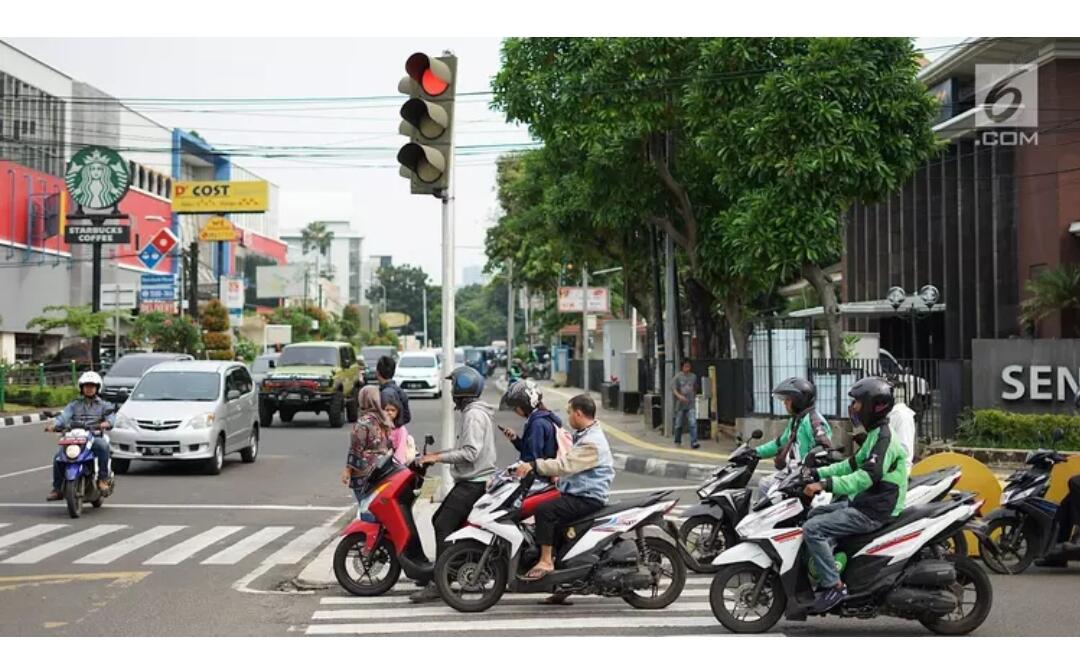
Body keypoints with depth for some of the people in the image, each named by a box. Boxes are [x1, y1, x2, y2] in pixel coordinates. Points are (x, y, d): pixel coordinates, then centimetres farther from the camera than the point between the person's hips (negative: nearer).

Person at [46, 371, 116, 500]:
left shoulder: (103, 405, 19)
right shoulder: (74, 405, 23)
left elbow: (111, 415, -2)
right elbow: (64, 415, 4)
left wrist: (107, 422, -27)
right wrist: (54, 425, -18)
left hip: (95, 437, -2)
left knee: (103, 446, -37)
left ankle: (102, 479, -34)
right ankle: (57, 489, -8)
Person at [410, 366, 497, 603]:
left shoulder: (474, 414, -15)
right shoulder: (474, 411, 19)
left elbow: (470, 453, -24)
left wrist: (438, 458, -19)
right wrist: (439, 453, 19)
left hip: (473, 483, -11)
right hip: (471, 480, 11)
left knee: (444, 526, -16)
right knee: (439, 520, 14)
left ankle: (438, 584, -18)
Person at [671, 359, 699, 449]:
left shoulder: (693, 376, 8)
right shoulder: (677, 376, -3)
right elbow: (673, 388, -9)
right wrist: (679, 396, -24)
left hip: (691, 405, 2)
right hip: (680, 404, -2)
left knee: (693, 423, -12)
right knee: (679, 424, 9)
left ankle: (694, 442, -16)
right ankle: (677, 441, 27)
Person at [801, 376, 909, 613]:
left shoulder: (885, 437, -19)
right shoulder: (874, 434, 15)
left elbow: (867, 476, -31)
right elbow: (854, 464, 23)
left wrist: (825, 484, -37)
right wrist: (818, 473, 15)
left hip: (873, 511, -11)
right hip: (860, 502, 11)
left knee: (812, 529, -20)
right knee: (813, 514, 19)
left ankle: (834, 586, -16)